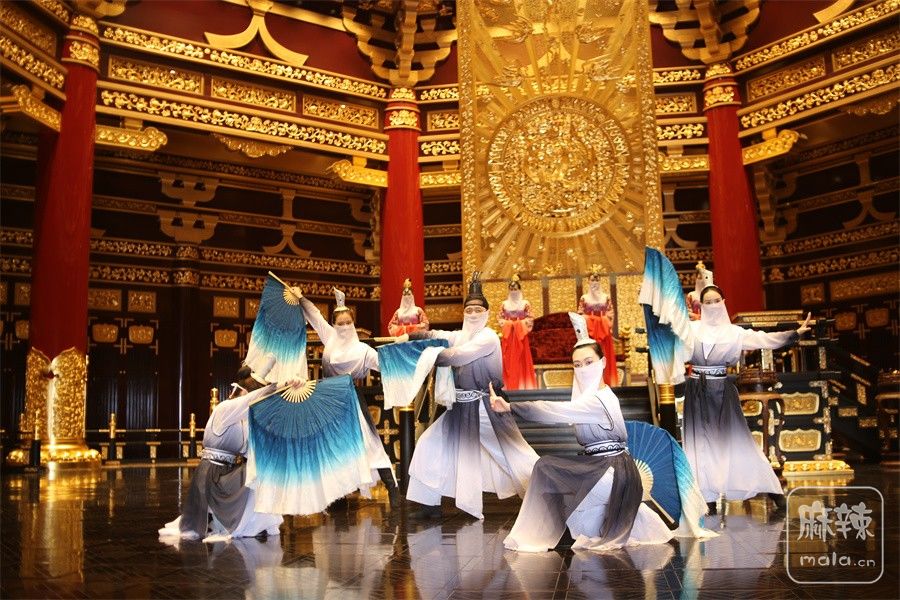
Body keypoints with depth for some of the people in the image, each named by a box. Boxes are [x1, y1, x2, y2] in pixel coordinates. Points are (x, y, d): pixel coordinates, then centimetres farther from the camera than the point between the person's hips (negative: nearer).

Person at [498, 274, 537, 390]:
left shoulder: (525, 303, 3)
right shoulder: (504, 304, 8)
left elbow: (530, 319, 0)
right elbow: (500, 318, 8)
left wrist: (520, 324, -11)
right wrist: (507, 324, -7)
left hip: (520, 335, -1)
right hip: (508, 336, 1)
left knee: (521, 360, -1)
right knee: (508, 360, 0)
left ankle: (522, 384, 3)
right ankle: (509, 385, 2)